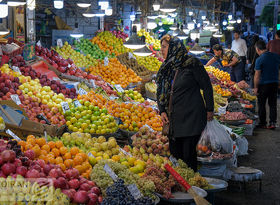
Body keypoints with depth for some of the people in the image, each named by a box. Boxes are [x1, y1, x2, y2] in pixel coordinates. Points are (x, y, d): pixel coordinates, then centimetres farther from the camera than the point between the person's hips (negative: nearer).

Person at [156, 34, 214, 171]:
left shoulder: (191, 64, -10)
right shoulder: (166, 68, 10)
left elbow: (207, 87, -5)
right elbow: (160, 91, 17)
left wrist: (209, 110, -3)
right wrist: (162, 111, 5)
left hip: (191, 118, -6)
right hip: (173, 118, 6)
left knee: (188, 154, -4)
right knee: (174, 153, 9)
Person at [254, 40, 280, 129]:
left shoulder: (260, 60, -15)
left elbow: (257, 75, -13)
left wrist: (255, 87, -6)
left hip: (263, 84, -5)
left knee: (261, 105, 8)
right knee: (273, 104, 11)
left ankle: (262, 123, 13)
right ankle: (272, 122, 7)